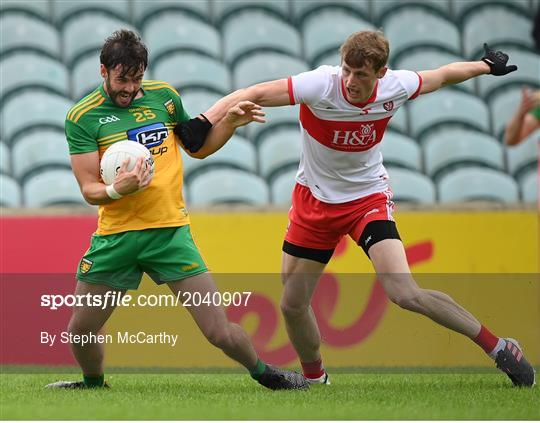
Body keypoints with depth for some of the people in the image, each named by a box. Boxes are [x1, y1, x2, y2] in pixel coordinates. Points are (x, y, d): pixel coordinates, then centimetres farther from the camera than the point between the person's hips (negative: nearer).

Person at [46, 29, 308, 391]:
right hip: (115, 236, -1)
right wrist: (117, 189, -27)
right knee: (81, 331, 5)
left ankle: (263, 372, 20)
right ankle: (94, 382, 36)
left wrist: (230, 123, 5)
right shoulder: (82, 116, -3)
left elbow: (200, 147, 21)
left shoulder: (164, 96, 6)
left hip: (170, 231, 1)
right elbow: (89, 190, -6)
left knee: (219, 330, -7)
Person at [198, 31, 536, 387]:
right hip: (315, 199, 1)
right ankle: (315, 378, 33)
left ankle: (498, 347, -7)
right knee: (293, 305, 4)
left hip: (368, 197, -1)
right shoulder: (321, 86, -25)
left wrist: (486, 66, 23)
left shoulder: (396, 87, -16)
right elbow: (253, 94, -31)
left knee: (405, 294, -20)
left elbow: (442, 76, 5)